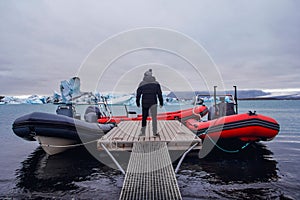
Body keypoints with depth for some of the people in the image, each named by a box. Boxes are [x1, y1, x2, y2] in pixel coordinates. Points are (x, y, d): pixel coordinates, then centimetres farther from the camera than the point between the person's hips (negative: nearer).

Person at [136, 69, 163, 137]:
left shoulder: (141, 84, 4)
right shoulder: (156, 83, 3)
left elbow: (138, 93, 5)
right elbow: (159, 93, 2)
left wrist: (138, 103, 13)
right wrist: (161, 102, 7)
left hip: (144, 103, 2)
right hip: (153, 102, -2)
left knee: (144, 117, 13)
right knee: (154, 117, 1)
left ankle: (142, 132, 20)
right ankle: (155, 132, -1)